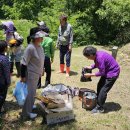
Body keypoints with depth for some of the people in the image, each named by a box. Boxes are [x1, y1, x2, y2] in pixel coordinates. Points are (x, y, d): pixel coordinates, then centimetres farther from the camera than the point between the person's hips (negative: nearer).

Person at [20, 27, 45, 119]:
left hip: (37, 74, 8)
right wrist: (23, 76, -20)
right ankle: (26, 113, 16)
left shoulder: (40, 46, 1)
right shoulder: (30, 48, -25)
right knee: (29, 93, 2)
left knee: (33, 92, 22)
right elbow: (24, 63, -22)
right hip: (31, 74, -8)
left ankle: (30, 106, 42)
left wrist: (41, 71, 20)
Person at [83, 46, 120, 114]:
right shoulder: (96, 55, -6)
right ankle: (98, 102, 31)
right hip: (107, 71, 10)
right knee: (99, 86, 16)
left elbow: (101, 73, -24)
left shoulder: (100, 58, -33)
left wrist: (90, 75, -18)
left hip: (112, 73, -10)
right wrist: (90, 67, -2)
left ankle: (99, 108, 8)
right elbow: (97, 64, 13)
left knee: (103, 90, -6)